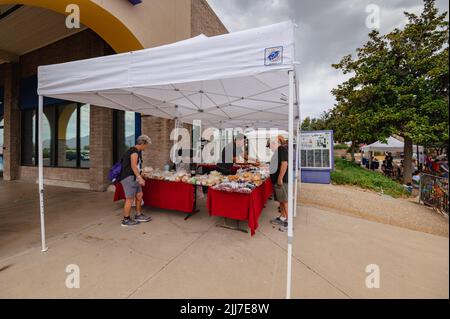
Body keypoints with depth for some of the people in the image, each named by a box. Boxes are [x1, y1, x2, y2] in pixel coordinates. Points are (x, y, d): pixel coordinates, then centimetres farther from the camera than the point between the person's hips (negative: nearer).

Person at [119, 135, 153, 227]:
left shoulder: (137, 151, 16)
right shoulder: (134, 152, -15)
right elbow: (133, 166, -25)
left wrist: (138, 177, 27)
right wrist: (140, 178, -31)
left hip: (133, 177, 10)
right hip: (129, 178, -10)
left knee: (139, 195, 13)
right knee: (130, 198, -4)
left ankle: (138, 215, 25)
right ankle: (126, 220, 9)